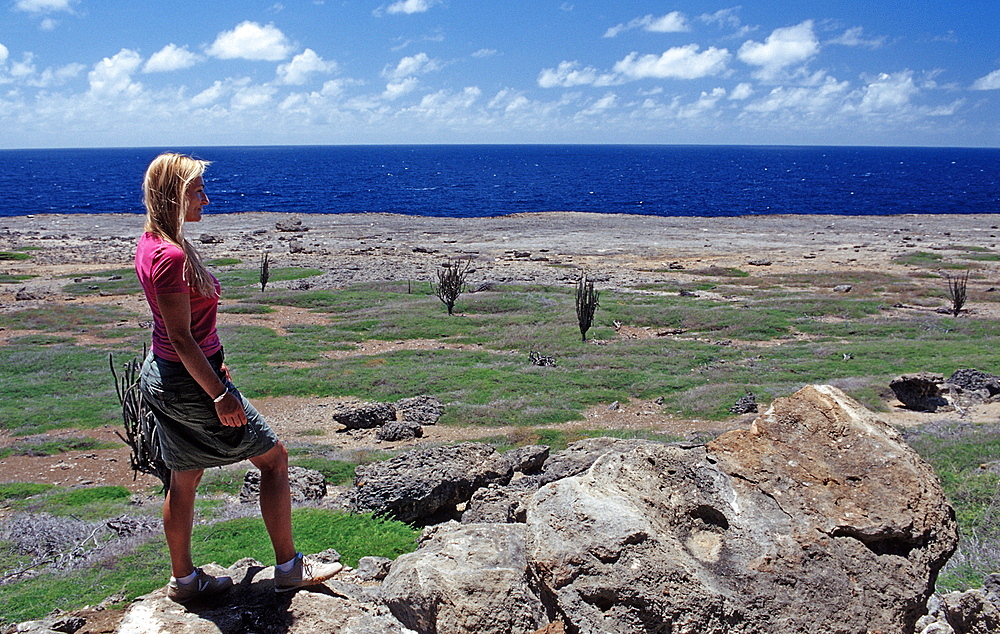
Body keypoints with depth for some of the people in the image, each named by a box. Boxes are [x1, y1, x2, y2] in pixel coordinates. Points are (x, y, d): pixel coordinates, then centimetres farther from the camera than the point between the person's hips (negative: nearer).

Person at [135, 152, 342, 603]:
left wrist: (213, 365, 23)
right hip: (189, 382, -10)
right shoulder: (171, 256, -24)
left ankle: (183, 579, 30)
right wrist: (220, 395, -21)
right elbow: (180, 337, -24)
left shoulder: (151, 244, 7)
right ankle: (288, 567, 12)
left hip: (162, 377, 10)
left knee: (184, 478, 18)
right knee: (274, 458, 3)